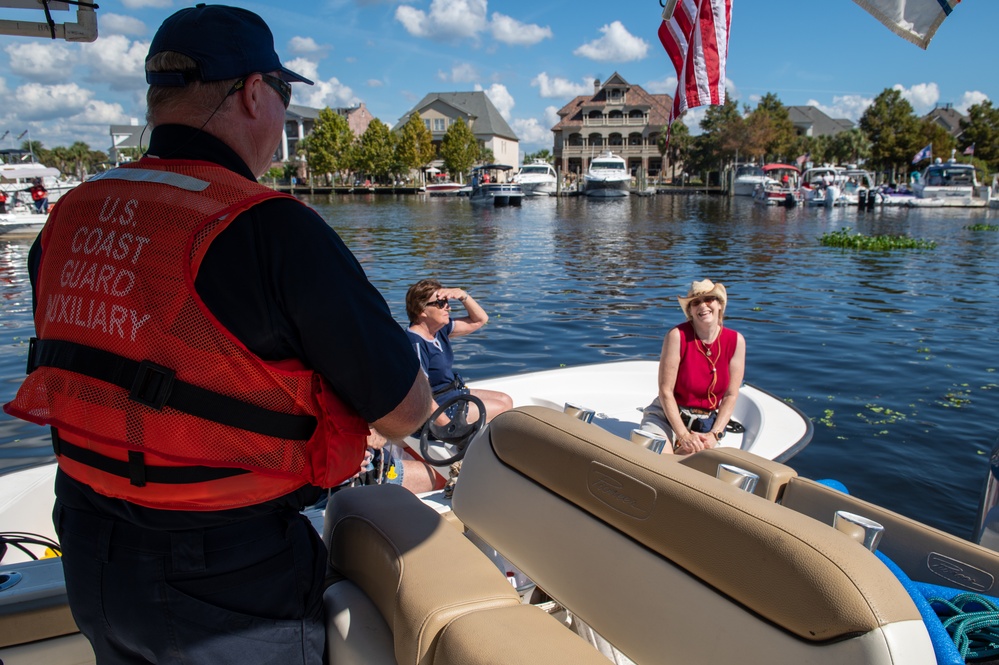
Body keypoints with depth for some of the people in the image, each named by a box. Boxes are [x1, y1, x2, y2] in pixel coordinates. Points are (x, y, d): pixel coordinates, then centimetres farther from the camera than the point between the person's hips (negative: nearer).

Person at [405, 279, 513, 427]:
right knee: (502, 409, -8)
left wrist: (463, 295, -5)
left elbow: (480, 319, 13)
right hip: (437, 406, -10)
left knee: (506, 400, 11)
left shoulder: (440, 329, 4)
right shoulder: (415, 343, -25)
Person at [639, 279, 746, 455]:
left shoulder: (736, 341, -5)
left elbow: (731, 395, -2)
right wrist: (684, 435, -20)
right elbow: (665, 390, -15)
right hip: (668, 416, -2)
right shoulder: (678, 335, -14)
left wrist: (715, 434, -13)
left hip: (708, 423, 2)